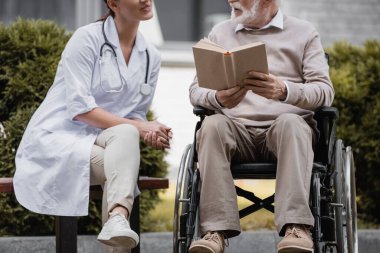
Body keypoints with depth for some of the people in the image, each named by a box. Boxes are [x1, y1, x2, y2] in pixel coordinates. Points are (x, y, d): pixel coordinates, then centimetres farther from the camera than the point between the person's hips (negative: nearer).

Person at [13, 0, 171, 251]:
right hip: (57, 137, -4)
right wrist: (138, 127, -21)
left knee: (126, 135, -33)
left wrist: (150, 132, -12)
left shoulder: (150, 57, 9)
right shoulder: (87, 39, -9)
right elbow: (79, 108, -17)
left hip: (102, 142, 4)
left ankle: (117, 219, -51)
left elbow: (136, 114, 13)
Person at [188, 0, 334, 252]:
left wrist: (284, 91, -21)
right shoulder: (220, 33, 20)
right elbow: (196, 89, 13)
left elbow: (324, 91, 0)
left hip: (287, 122, -2)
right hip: (237, 127, 2)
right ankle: (216, 229, -40)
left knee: (290, 123, -36)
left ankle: (296, 227, -47)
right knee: (212, 125, -31)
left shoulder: (304, 33, 12)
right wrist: (217, 98, -12)